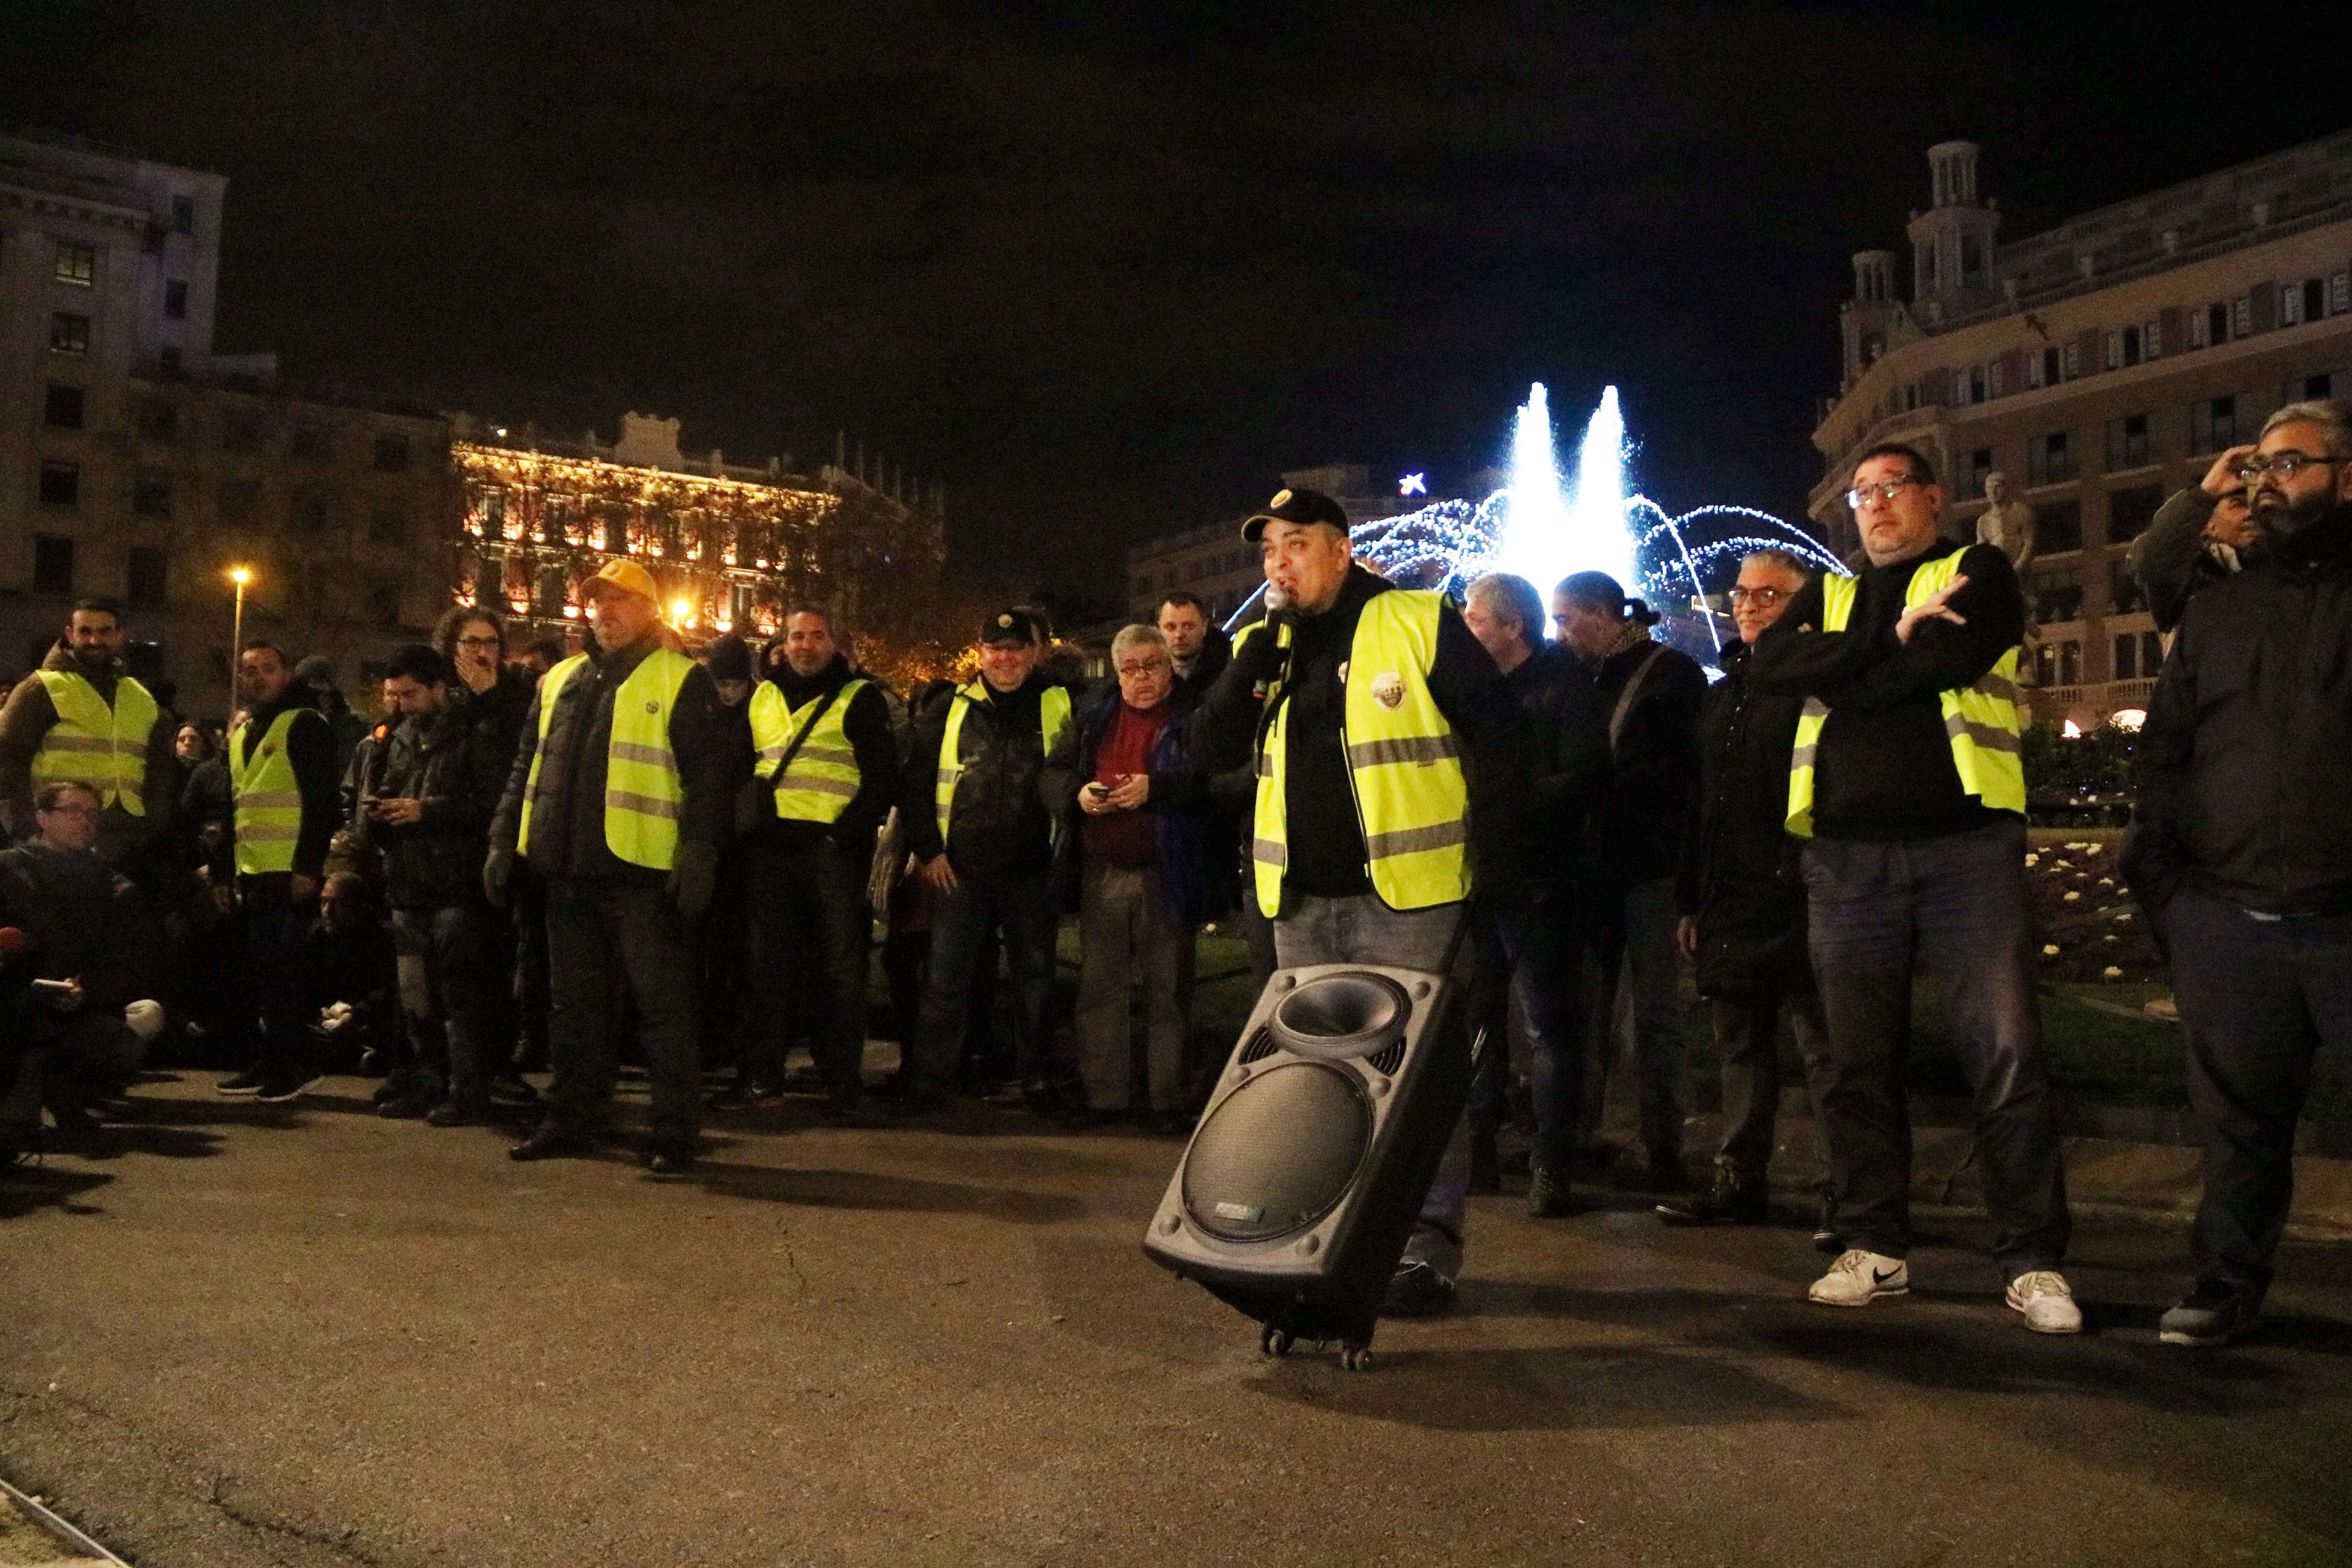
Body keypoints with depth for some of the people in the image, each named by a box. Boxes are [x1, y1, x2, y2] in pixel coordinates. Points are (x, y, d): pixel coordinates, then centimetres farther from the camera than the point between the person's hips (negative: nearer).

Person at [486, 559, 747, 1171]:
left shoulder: (681, 681, -1)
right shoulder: (558, 681, 18)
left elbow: (711, 774, -8)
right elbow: (526, 769, 22)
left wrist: (698, 855, -16)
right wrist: (504, 841, 15)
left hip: (641, 874, -6)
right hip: (568, 871, 6)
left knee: (662, 1006, -1)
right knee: (575, 1004, 14)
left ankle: (675, 1133, 6)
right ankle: (572, 1120, 25)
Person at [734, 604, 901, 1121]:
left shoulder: (860, 698, 1)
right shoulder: (762, 696, 15)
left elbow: (883, 778, -4)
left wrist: (847, 834, -13)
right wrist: (748, 823, 8)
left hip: (833, 850, -4)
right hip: (769, 848, 4)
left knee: (840, 968, -1)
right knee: (768, 964, 9)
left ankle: (844, 1082, 6)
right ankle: (762, 1073, 19)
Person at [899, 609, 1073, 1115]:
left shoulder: (1059, 707, 4)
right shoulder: (948, 712, 7)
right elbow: (916, 785, 9)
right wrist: (928, 849, 1)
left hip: (1031, 871, 0)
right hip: (960, 870, 1)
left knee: (1035, 976, 9)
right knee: (946, 978, 2)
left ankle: (1039, 1079, 20)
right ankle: (931, 1079, 12)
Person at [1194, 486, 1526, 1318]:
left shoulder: (1419, 624, -4)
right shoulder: (1263, 647, 12)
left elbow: (1500, 734, -2)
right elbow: (1214, 748, -1)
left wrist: (1480, 844, -4)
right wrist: (1265, 644, -8)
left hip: (1408, 895, -6)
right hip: (1302, 902, 6)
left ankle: (1428, 1249, 9)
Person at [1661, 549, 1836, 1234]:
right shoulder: (1720, 696, 20)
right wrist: (1690, 901, 17)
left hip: (1798, 903, -7)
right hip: (1729, 907, 7)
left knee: (1823, 1048, -3)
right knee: (1741, 1049, 12)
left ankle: (1839, 1192, 4)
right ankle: (1739, 1183, 20)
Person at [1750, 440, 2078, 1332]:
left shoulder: (1977, 574, 9)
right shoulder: (1829, 597, 20)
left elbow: (1950, 657, -12)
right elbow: (1768, 667, -1)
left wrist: (1837, 678, -2)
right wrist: (1889, 639, -8)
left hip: (1966, 844, -3)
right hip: (1848, 855, 4)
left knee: (2007, 1055, -6)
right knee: (1857, 1062, 6)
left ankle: (2034, 1263, 3)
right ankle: (1874, 1248, 17)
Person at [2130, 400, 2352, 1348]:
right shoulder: (2220, 605, 15)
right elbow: (2164, 749, 15)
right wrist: (2160, 875, 7)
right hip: (2227, 920, 3)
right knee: (2239, 1117, 10)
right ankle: (2226, 1287, 20)